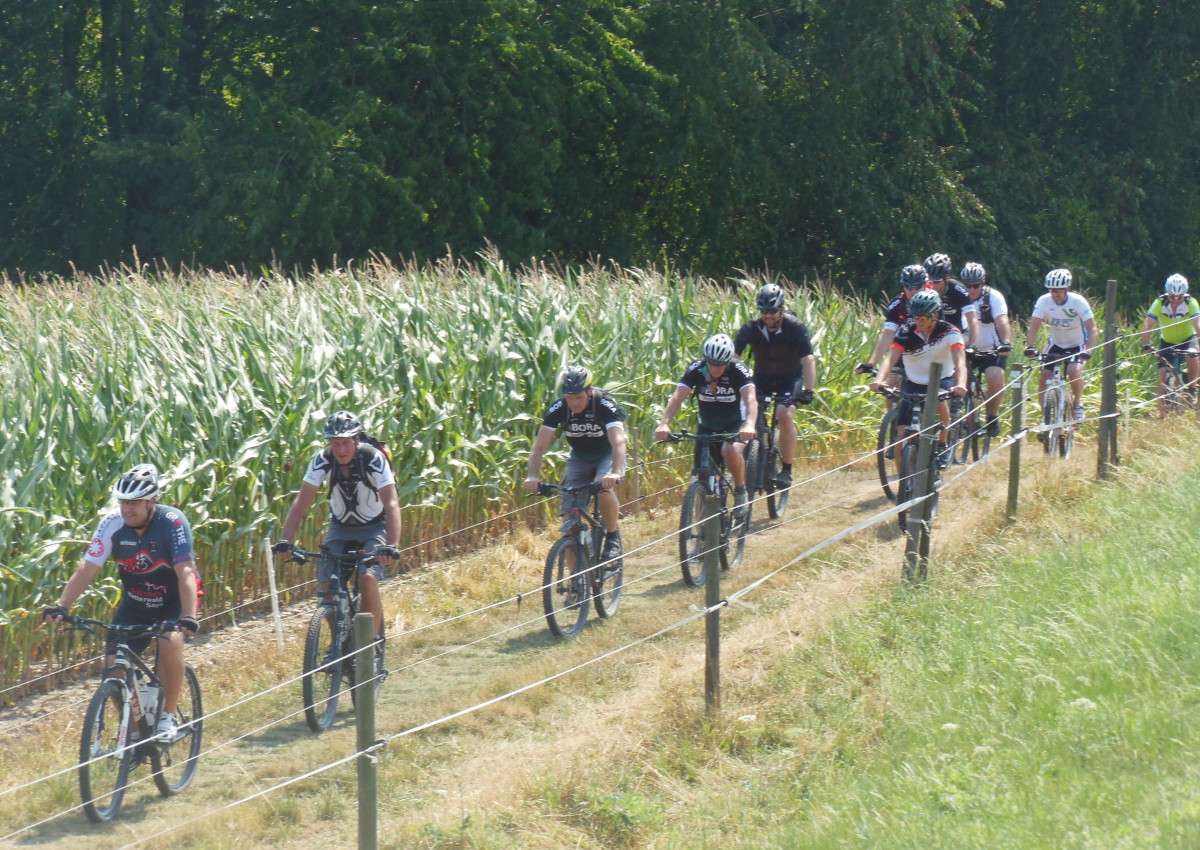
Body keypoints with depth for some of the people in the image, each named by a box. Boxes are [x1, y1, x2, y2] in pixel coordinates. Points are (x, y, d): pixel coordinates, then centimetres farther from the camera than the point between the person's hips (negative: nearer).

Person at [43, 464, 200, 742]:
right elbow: (87, 569, -20)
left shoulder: (172, 522, -25)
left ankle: (169, 717, -14)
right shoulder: (112, 525, -16)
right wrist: (61, 606, -34)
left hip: (173, 601, -4)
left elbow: (186, 573, -33)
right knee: (115, 664, -12)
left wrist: (188, 617, -47)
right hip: (135, 603, 4)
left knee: (170, 642, -32)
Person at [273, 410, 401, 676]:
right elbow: (301, 502, -19)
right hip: (340, 527, 3)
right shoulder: (323, 460, -17)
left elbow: (391, 504, -32)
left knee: (368, 579, -27)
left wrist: (391, 546, -47)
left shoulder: (374, 459, -25)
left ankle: (373, 646, -9)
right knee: (325, 585, -15)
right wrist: (285, 540, -32)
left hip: (373, 528, -3)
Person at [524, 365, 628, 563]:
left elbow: (618, 441, -41)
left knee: (604, 488, -35)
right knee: (570, 513, -13)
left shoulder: (606, 405, -28)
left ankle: (613, 537, -10)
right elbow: (540, 445, -23)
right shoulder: (558, 408, -20)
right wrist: (533, 476, -41)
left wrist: (616, 473, -59)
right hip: (579, 458, 3)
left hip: (607, 456, -3)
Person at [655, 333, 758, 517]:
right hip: (707, 427, 3)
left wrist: (749, 425, -57)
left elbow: (750, 399, -37)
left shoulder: (738, 370, -23)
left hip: (735, 424, -3)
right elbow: (678, 397, -29)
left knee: (731, 450, -34)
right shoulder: (697, 369, -19)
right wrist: (664, 424, -46)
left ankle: (740, 492, -9)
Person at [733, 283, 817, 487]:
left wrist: (808, 391, -43)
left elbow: (809, 359, -31)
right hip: (762, 378, 2)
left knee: (786, 416, -25)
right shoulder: (751, 328, -19)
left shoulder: (795, 328, -24)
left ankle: (786, 470, -15)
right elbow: (732, 357, -26)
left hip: (790, 379, -2)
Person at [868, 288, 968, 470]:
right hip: (914, 384, 2)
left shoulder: (949, 333, -19)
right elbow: (890, 358, -27)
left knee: (939, 401, -36)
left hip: (941, 381, -1)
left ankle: (943, 446, -12)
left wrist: (961, 385, -51)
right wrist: (879, 380, -48)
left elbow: (960, 361, -31)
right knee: (902, 437, -9)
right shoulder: (906, 334, -15)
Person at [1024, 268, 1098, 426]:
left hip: (1077, 345, -3)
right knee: (1044, 379, -13)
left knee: (1074, 372, -30)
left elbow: (1091, 329, -25)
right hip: (1056, 344, 3)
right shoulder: (1044, 301, -18)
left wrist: (1088, 350, -41)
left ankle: (1078, 403, -1)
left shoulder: (1078, 301, -23)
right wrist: (1030, 347, -37)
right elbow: (1034, 327, -19)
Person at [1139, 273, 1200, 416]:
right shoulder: (1159, 303, -22)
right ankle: (1161, 411, -3)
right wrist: (1146, 345, -45)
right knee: (1162, 373, -13)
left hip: (1187, 339, -1)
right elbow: (1147, 326, -30)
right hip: (1167, 342, 1)